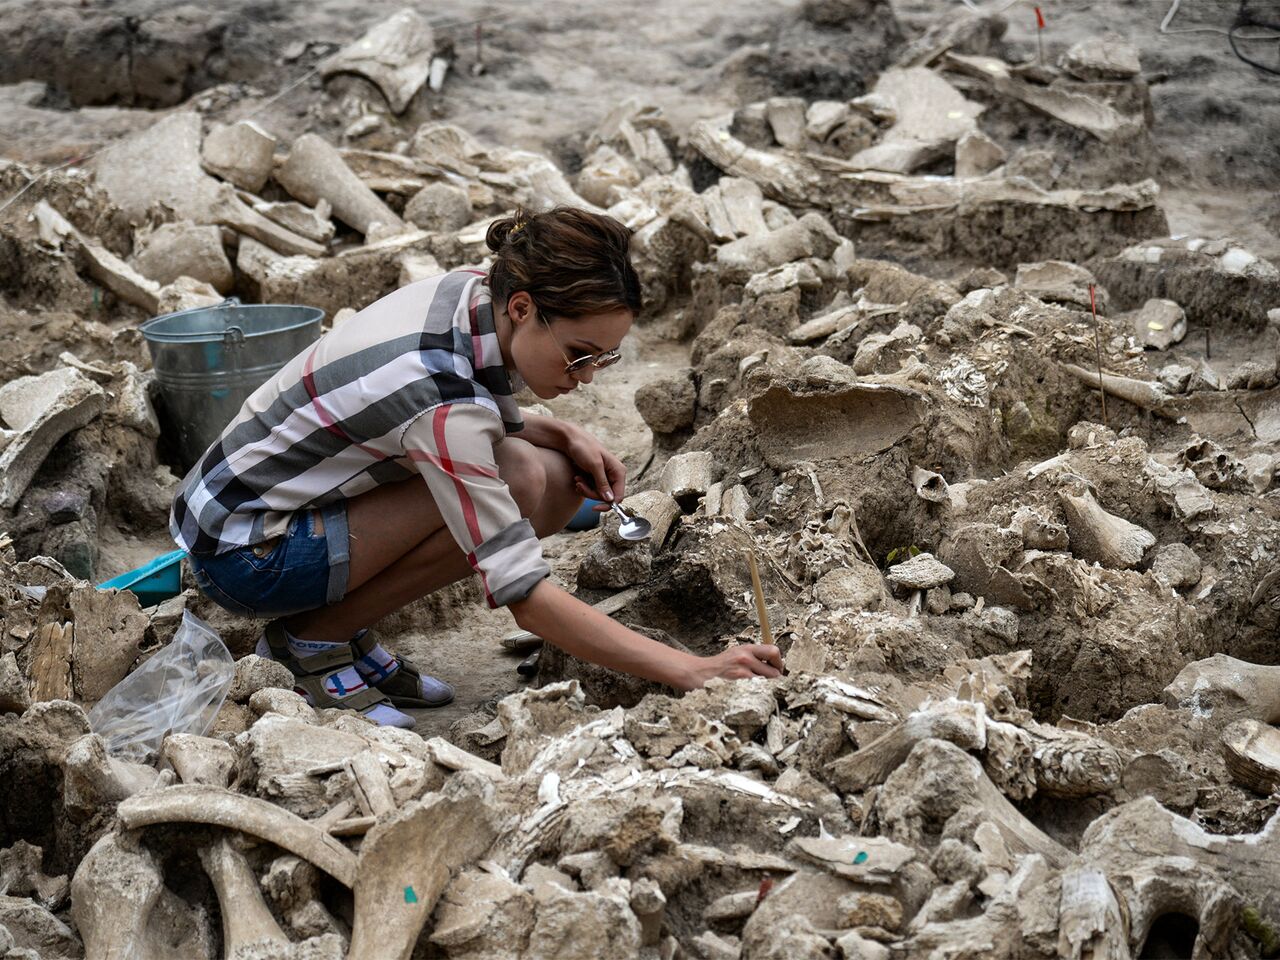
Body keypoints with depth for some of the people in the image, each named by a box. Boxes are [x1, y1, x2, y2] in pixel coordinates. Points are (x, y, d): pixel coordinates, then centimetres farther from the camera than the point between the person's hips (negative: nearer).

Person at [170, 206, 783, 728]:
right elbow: (524, 596, -31)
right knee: (517, 489, -24)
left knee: (555, 479, -4)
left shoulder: (473, 293, -9)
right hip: (242, 550, -8)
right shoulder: (440, 394, -32)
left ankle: (345, 634, 5)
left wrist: (563, 435, -7)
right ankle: (313, 642, -8)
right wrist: (694, 672, -32)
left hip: (293, 491, 8)